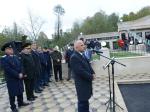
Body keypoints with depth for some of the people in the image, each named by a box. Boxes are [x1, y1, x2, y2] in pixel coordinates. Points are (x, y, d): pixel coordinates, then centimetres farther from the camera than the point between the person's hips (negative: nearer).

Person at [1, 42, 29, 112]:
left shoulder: (16, 57, 8)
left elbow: (20, 66, 6)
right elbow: (8, 69, -22)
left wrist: (21, 74, -11)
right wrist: (18, 75, -20)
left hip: (19, 78, 6)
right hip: (11, 79, -6)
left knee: (20, 91, 18)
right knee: (12, 94, 7)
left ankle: (20, 103, 36)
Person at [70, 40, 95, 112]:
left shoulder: (82, 55, 9)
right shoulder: (74, 57, -21)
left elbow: (88, 65, 14)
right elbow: (80, 71, -26)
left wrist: (92, 73, -2)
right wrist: (91, 77, -17)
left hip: (87, 81, 9)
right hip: (82, 83, -9)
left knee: (86, 99, 22)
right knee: (82, 100, 4)